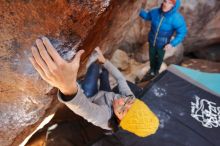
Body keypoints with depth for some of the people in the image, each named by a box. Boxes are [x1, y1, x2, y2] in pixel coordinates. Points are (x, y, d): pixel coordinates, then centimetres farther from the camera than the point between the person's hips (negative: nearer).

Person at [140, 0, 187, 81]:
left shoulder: (177, 18, -29)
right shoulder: (155, 11, -18)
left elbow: (182, 32, -19)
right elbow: (146, 16, 3)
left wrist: (172, 44, -27)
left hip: (162, 44, -3)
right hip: (152, 41, 3)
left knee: (159, 59, 22)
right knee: (152, 57, 24)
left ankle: (156, 71, 53)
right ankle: (151, 71, 52)